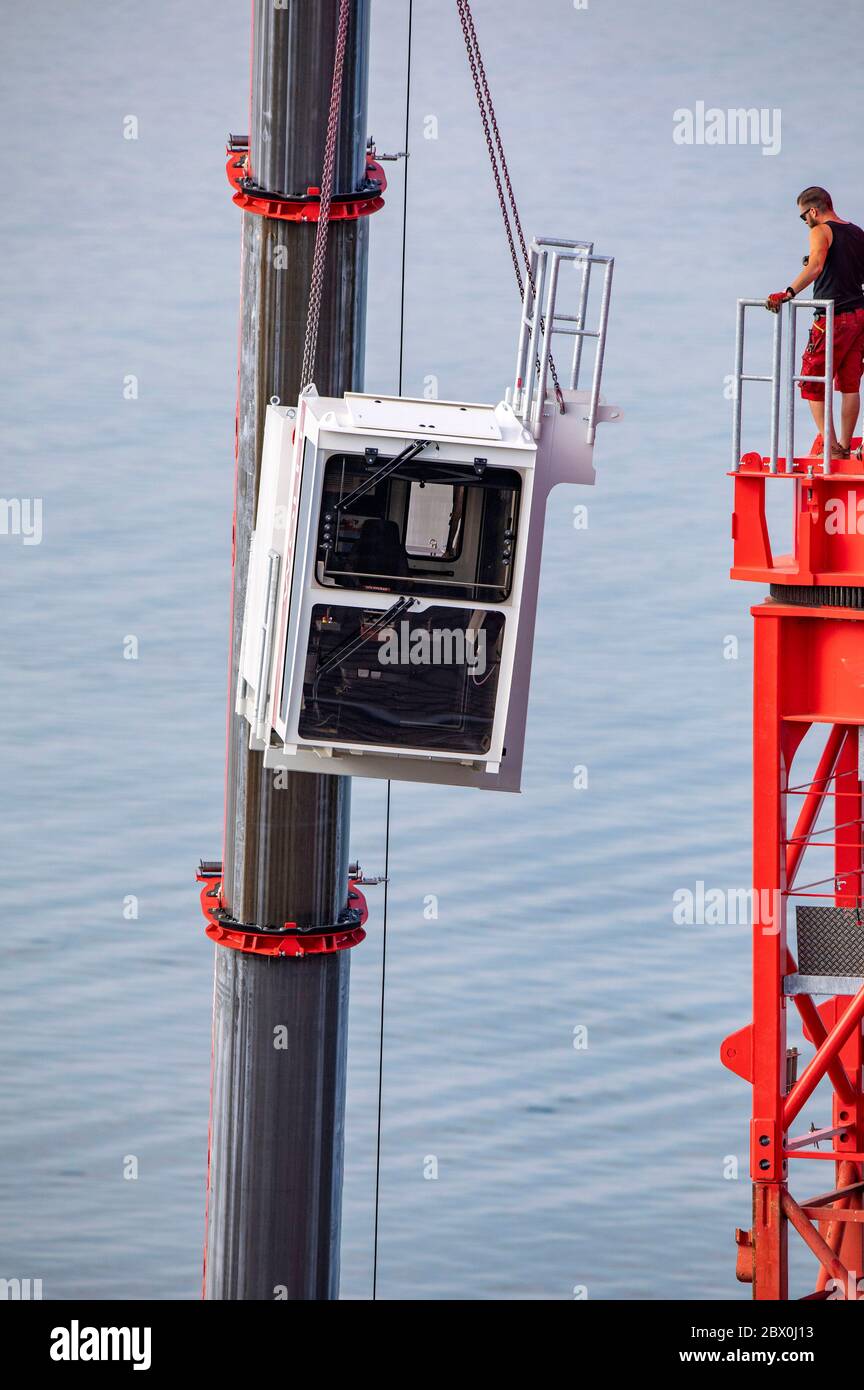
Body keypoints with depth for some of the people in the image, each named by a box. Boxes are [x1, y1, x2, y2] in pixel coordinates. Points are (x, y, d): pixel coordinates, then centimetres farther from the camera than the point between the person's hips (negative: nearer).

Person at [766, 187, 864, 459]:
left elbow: (815, 266, -25)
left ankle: (831, 447, -8)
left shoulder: (821, 231, -6)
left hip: (833, 319, -7)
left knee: (813, 385, 1)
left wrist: (788, 293, -35)